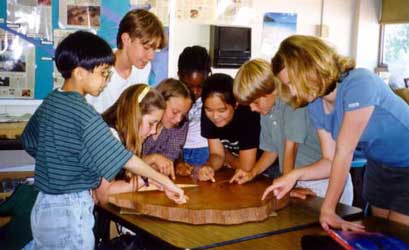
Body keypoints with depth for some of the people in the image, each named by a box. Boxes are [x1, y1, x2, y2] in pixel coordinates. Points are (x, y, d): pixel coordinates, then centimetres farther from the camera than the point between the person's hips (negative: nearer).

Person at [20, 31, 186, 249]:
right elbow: (120, 157, -22)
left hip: (43, 207, 8)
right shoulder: (83, 113, -21)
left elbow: (29, 142, 17)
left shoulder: (50, 101, 4)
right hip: (69, 213, -8)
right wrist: (164, 181, -16)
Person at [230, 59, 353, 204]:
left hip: (324, 180, -6)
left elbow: (291, 146, -20)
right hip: (300, 182, 6)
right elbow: (272, 150, 13)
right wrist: (252, 174, 2)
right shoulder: (266, 110, 4)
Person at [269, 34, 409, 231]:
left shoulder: (359, 84, -29)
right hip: (378, 168, 6)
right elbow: (331, 161, -6)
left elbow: (344, 153, -30)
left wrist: (328, 209, -26)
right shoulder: (316, 106, -7)